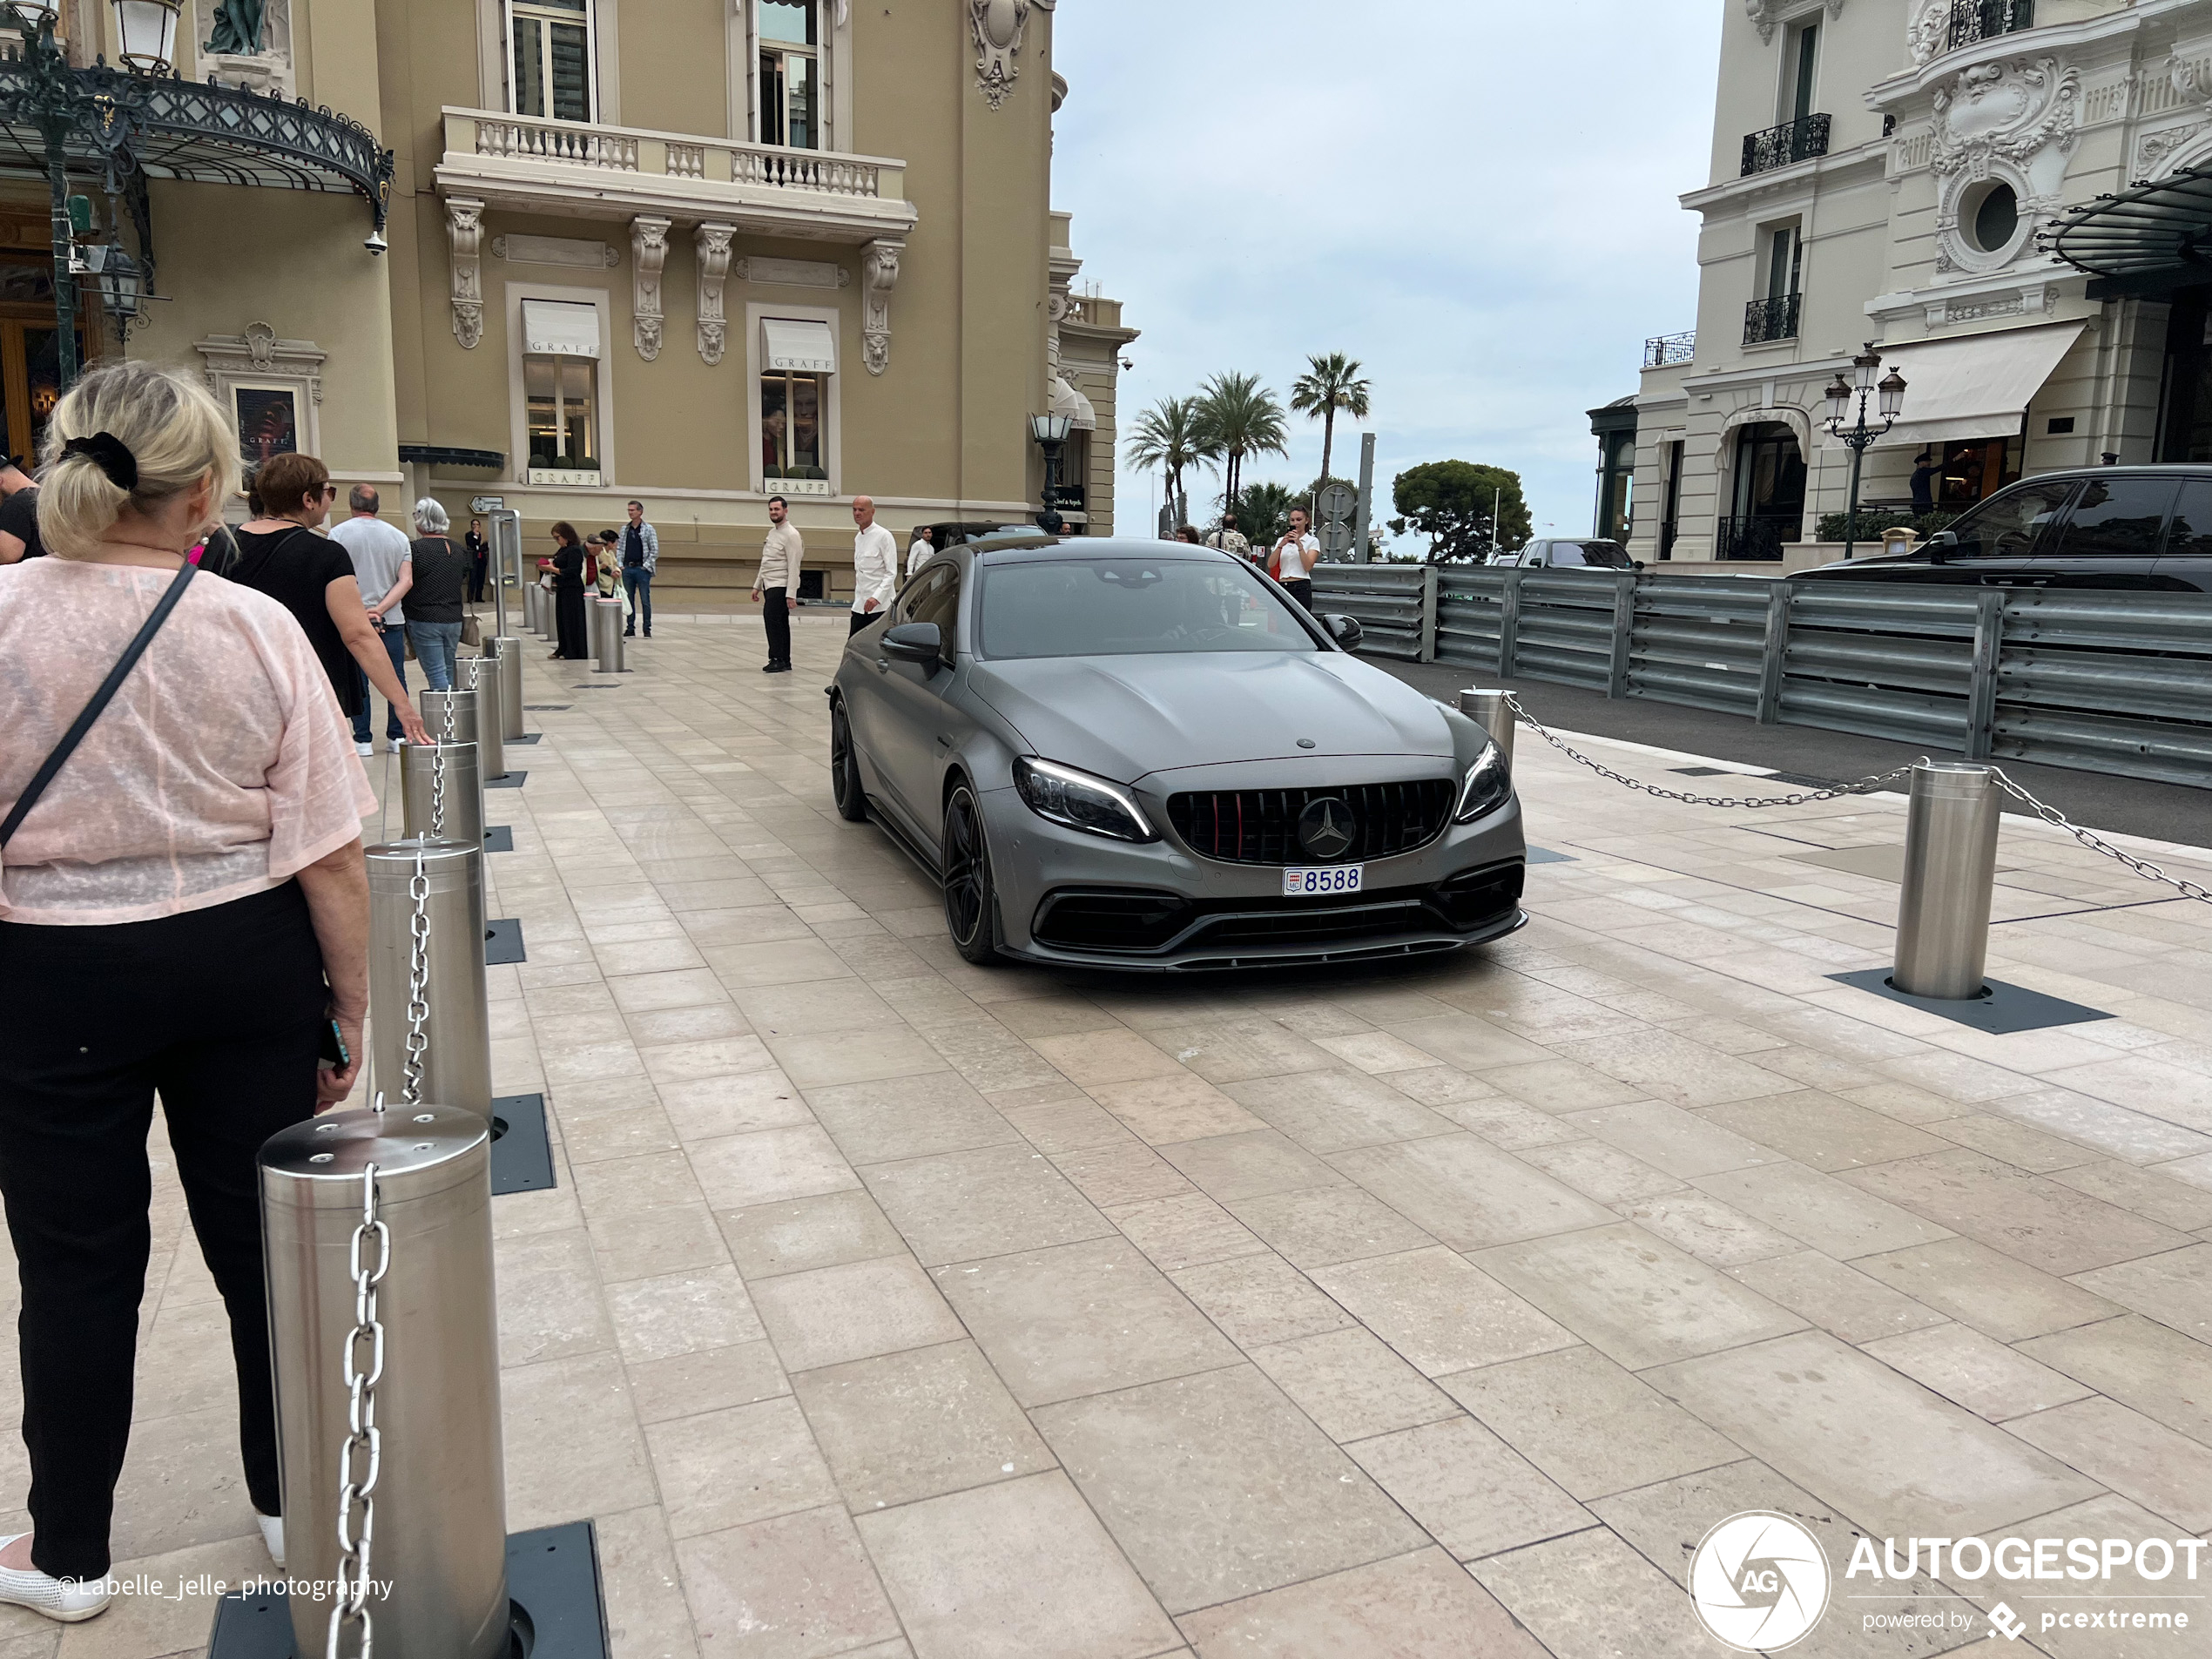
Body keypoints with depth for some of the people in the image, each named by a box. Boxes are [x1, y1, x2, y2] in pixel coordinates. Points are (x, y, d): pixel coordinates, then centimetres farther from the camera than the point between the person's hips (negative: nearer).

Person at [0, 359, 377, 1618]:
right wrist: (351, 1008, 2)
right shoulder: (258, 629, -10)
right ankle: (292, 1502, 34)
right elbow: (329, 854, -10)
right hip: (245, 961, 1)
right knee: (260, 1233, 15)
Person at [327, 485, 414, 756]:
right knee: (396, 679, 7)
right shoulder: (398, 536, 5)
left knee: (357, 680, 3)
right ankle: (398, 736, 10)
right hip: (392, 620, 2)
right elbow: (407, 580, -3)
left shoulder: (338, 533, -2)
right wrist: (380, 609, -8)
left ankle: (362, 740, 4)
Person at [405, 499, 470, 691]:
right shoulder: (457, 550, 8)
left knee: (436, 673, -6)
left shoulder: (416, 549, -10)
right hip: (454, 620, 6)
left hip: (425, 620, -6)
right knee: (450, 671, 13)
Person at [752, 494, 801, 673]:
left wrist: (790, 595, -21)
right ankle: (784, 662, 12)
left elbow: (793, 567, -17)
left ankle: (777, 659, -15)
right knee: (780, 623, 9)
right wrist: (757, 586, 19)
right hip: (770, 585, 9)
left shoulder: (791, 534, -11)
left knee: (771, 617, -18)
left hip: (781, 586, -9)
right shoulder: (772, 532, 16)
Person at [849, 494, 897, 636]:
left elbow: (891, 572, -13)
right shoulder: (858, 537, 16)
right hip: (860, 605, 8)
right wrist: (857, 601, 18)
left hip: (881, 605, -7)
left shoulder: (883, 535, -9)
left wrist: (876, 597, -24)